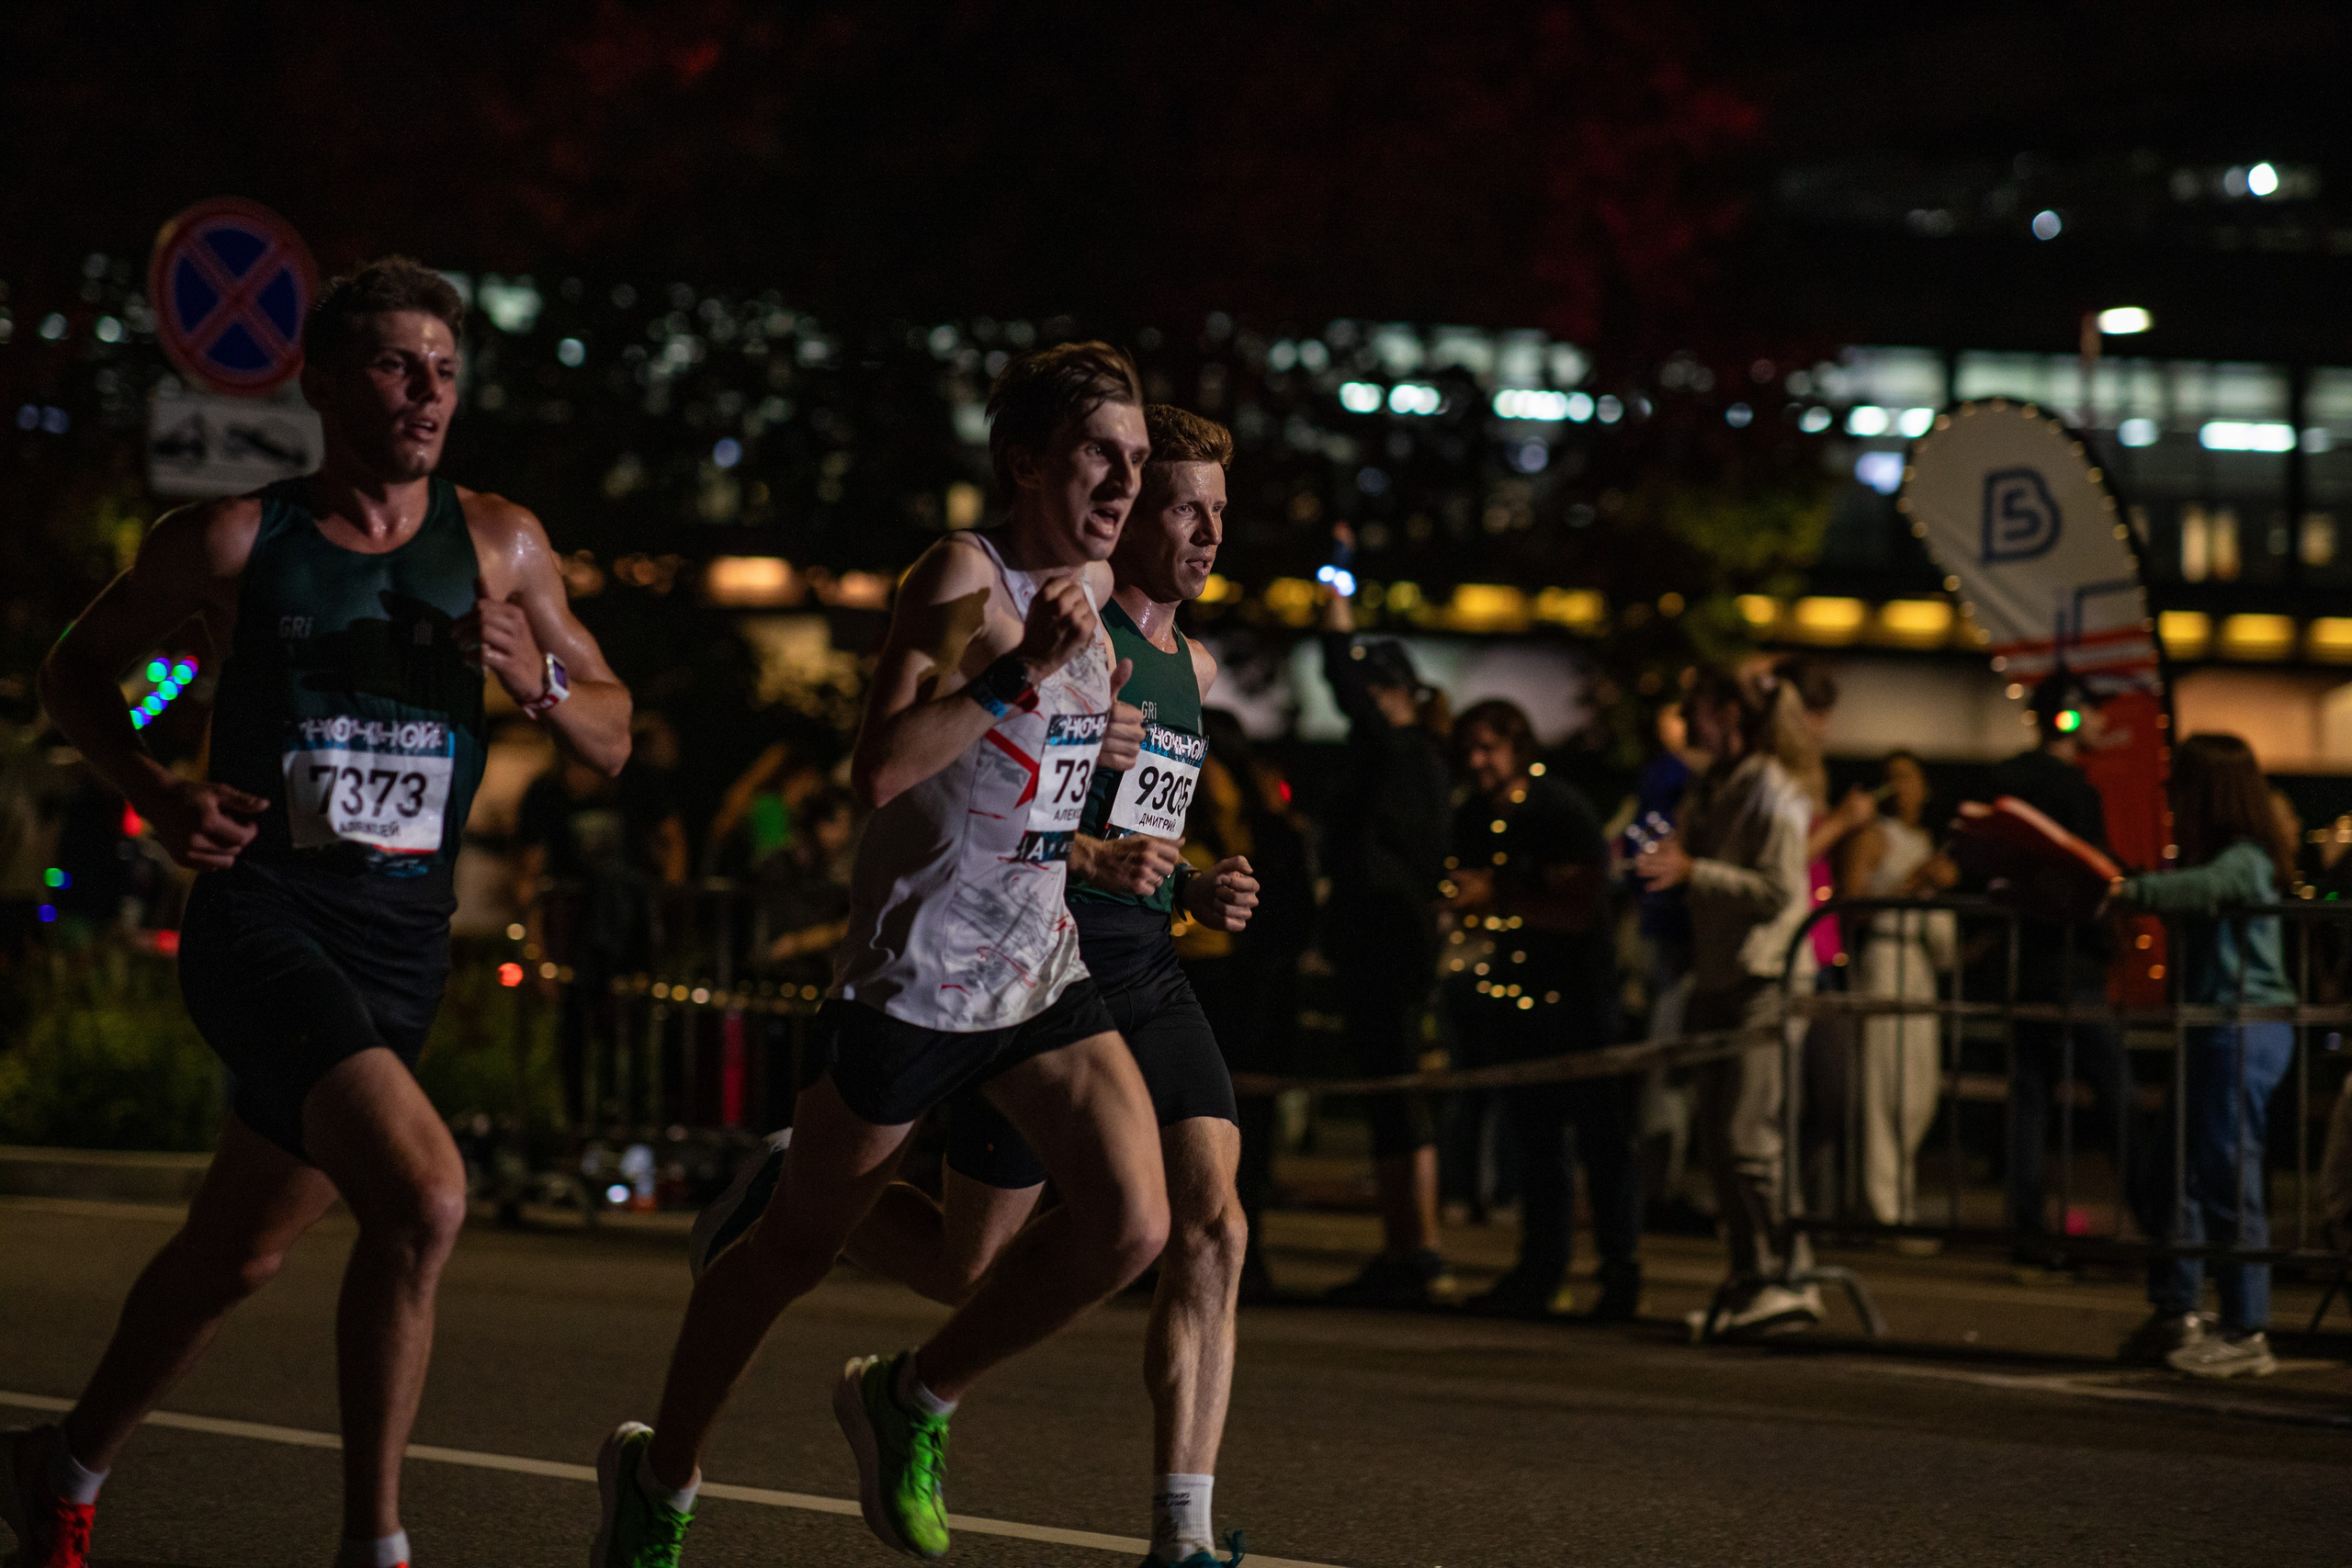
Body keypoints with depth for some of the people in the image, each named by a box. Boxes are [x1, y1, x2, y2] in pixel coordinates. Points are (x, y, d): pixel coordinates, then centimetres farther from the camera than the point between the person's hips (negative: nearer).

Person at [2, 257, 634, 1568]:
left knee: (240, 1253, 16)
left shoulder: (500, 546, 5)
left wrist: (543, 681, -10)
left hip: (405, 942, 5)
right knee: (424, 1195, -26)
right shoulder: (237, 542, -3)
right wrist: (154, 792, -7)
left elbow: (614, 743, 11)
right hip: (263, 911, -5)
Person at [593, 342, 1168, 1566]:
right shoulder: (964, 572, -15)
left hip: (1042, 972, 7)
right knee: (796, 1249, 7)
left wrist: (1095, 752, 11)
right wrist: (1023, 672, -30)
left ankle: (912, 1399, 11)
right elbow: (877, 769, -26)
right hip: (918, 973, -7)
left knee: (1130, 1225, -11)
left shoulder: (1091, 579, 10)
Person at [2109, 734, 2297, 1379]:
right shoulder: (2214, 856, 19)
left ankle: (2246, 1335, -4)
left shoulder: (2244, 860, -13)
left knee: (2229, 1180, -8)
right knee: (2175, 1174, 12)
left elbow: (2199, 889, -32)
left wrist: (2126, 890, -36)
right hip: (2213, 1031, 10)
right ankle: (2175, 1314, 20)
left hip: (2244, 1028, -10)